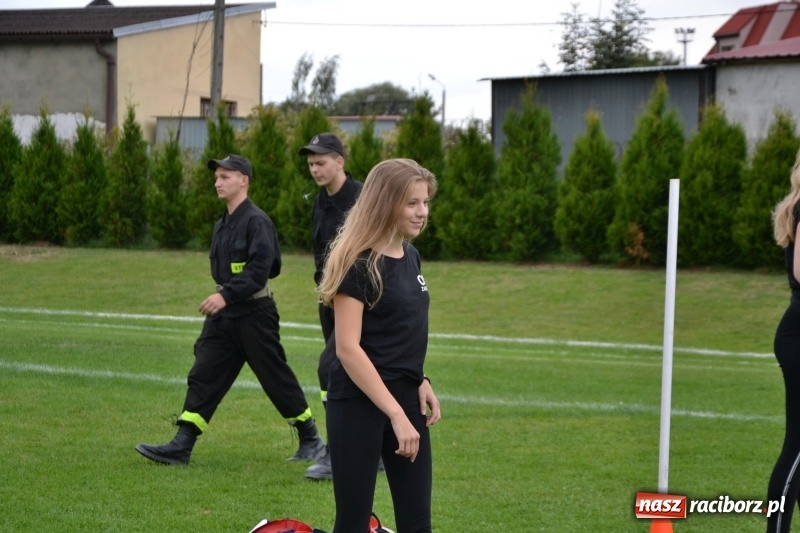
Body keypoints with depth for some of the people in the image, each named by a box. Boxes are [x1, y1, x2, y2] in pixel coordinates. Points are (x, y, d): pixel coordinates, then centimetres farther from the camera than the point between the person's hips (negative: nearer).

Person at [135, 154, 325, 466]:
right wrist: (221, 299, 9)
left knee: (276, 378, 2)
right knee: (203, 376, -1)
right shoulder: (222, 225, 13)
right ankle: (181, 446, -5)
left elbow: (259, 270, -24)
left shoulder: (256, 221, -15)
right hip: (223, 314, 8)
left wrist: (226, 295, -31)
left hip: (254, 313, -8)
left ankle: (311, 440, 17)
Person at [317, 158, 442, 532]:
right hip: (359, 403, -8)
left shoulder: (410, 257, 9)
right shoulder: (359, 265, -15)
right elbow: (347, 348, -20)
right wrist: (395, 414, -22)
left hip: (405, 398, 8)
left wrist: (420, 382, 6)